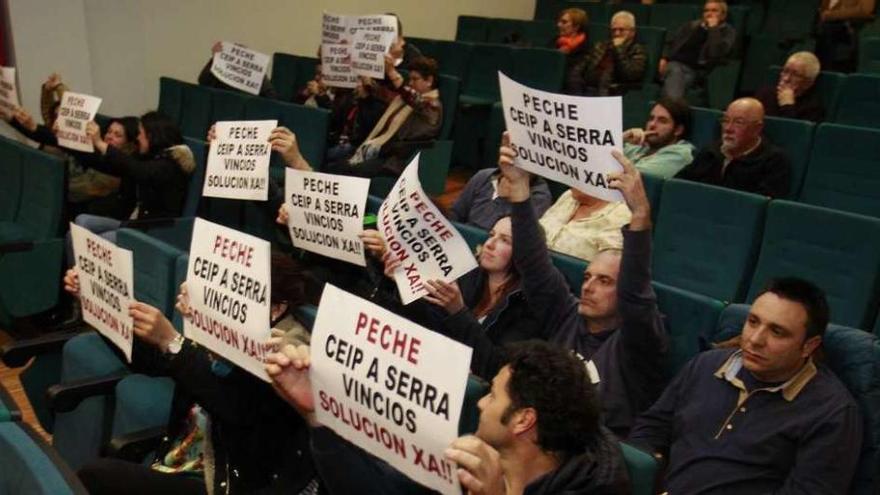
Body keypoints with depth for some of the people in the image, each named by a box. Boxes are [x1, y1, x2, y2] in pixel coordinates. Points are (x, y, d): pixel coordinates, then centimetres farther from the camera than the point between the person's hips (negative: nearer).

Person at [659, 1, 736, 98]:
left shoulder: (728, 31, 8)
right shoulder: (691, 25, 19)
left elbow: (717, 53, -13)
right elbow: (671, 42, 22)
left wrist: (713, 28, -9)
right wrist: (664, 58, 3)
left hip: (699, 70, -2)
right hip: (677, 64, 2)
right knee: (675, 72, -34)